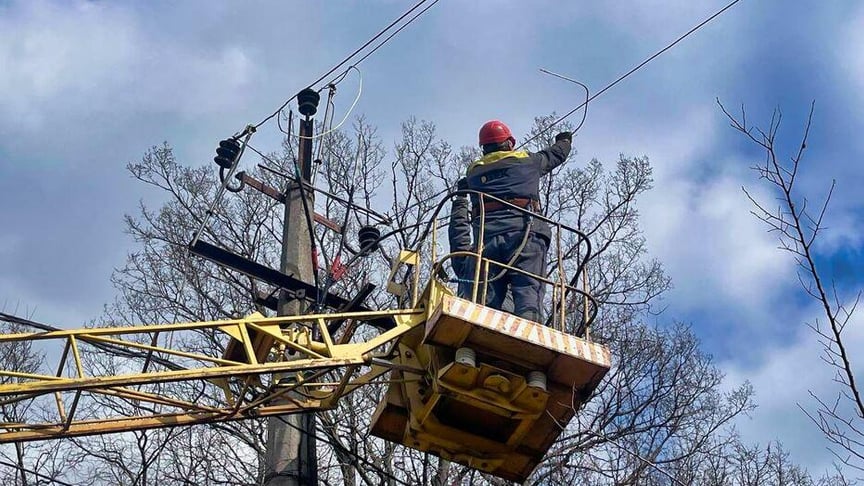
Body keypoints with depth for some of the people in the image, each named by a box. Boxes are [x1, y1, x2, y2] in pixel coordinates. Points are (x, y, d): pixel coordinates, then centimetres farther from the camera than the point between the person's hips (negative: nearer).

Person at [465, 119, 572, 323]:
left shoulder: (474, 172, 23)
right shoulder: (527, 161, 18)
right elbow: (556, 154, 36)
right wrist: (564, 140, 58)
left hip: (486, 235, 3)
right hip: (523, 232, -3)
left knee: (487, 299, -2)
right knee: (528, 291, -14)